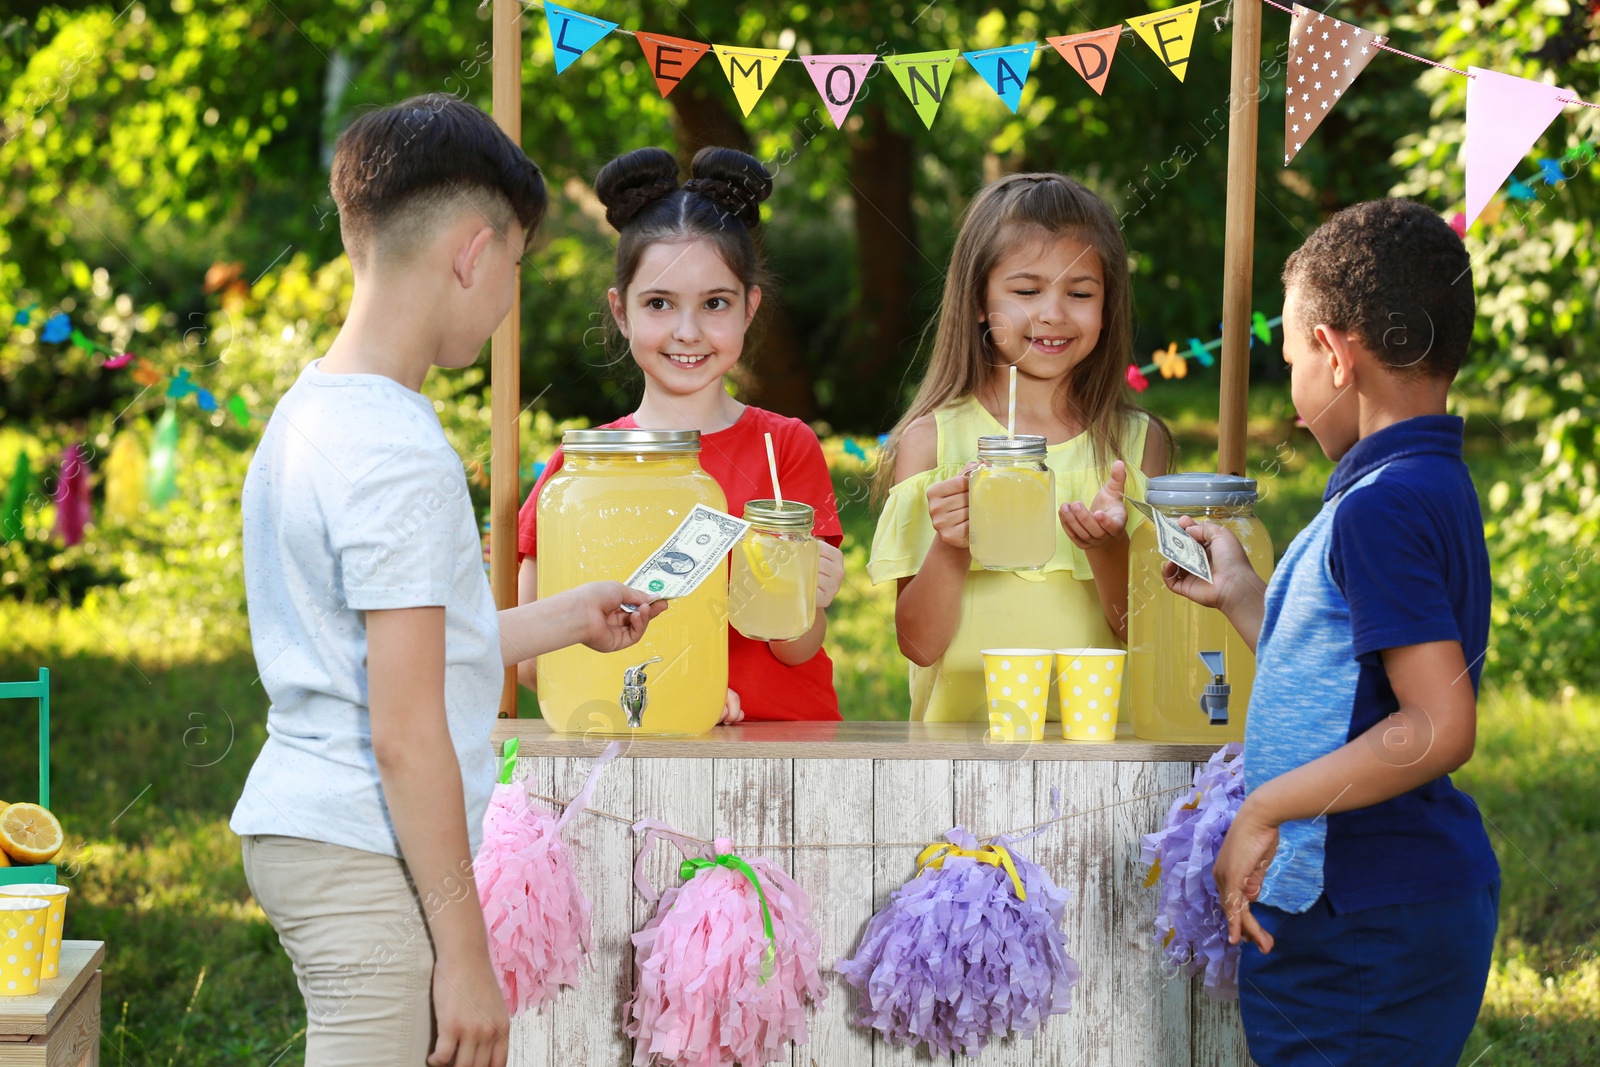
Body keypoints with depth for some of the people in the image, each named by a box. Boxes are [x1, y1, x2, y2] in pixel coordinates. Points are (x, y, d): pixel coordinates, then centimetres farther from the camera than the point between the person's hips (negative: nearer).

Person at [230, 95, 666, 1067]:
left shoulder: (308, 414, 12)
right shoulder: (397, 451, -17)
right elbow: (405, 735, -19)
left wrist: (566, 621, 32)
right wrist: (465, 954, -15)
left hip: (298, 832, 10)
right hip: (371, 854, -10)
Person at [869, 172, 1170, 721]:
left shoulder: (1137, 442, 9)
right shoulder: (933, 437, 4)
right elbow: (920, 644, 2)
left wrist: (1107, 546, -12)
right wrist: (949, 548, -16)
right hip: (965, 729, -1)